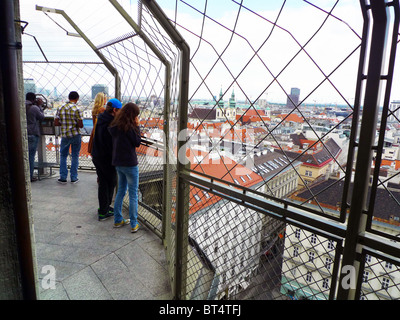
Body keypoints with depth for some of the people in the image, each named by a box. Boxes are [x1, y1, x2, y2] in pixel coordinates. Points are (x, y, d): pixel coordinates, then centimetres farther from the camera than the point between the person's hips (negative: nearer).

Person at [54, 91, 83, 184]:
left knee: (63, 156, 16)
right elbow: (80, 125, -13)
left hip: (64, 136, 3)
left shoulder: (60, 108, 2)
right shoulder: (76, 109, -10)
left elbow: (56, 123, 0)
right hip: (75, 135, -3)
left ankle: (63, 177, 15)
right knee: (75, 156, 8)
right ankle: (74, 177, 12)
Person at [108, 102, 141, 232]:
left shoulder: (115, 125, 7)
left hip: (118, 163, 8)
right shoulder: (129, 127, -16)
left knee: (121, 190, 19)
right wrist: (137, 126, -6)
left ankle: (118, 220, 27)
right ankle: (134, 224, 9)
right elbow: (137, 142, -10)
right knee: (133, 194, 2)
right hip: (130, 164, -8)